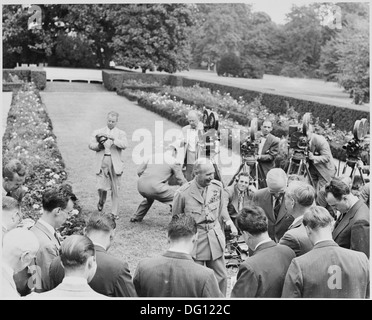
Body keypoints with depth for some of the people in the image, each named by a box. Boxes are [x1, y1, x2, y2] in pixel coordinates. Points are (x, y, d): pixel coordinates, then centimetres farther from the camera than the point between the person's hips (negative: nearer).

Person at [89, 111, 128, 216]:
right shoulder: (98, 132, 13)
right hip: (102, 163, 0)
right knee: (101, 187, -9)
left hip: (115, 164, 0)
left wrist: (112, 138, -20)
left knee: (115, 189, 0)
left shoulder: (121, 133, 10)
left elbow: (124, 145, -9)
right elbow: (91, 145, 6)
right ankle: (101, 201, 24)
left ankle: (114, 213, 11)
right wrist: (99, 145, -14)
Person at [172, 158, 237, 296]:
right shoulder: (183, 193, -15)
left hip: (215, 239, 4)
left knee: (221, 277, 11)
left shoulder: (217, 186, -3)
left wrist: (228, 220, -2)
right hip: (194, 240, -4)